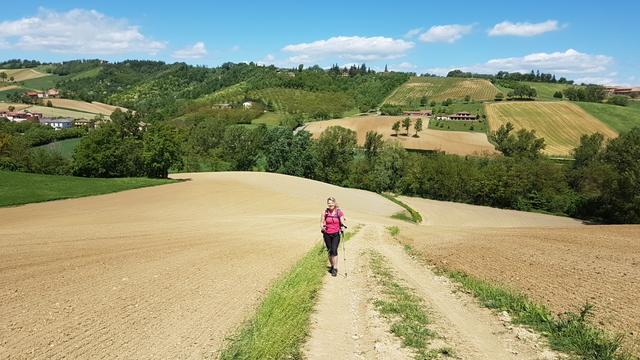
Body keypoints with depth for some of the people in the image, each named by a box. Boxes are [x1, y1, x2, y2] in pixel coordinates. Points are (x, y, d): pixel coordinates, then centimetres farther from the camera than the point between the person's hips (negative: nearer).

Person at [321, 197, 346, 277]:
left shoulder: (339, 212, -3)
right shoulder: (325, 212, -1)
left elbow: (342, 222, 0)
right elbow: (322, 222, 4)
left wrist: (344, 225, -22)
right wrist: (322, 227, -17)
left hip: (336, 234, -2)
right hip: (327, 234, 2)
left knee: (334, 250, -13)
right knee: (330, 251, 10)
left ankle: (335, 269, -6)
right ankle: (332, 266, 30)